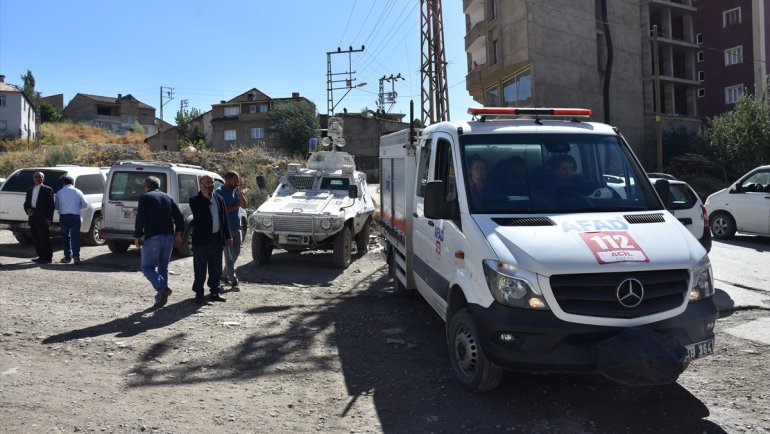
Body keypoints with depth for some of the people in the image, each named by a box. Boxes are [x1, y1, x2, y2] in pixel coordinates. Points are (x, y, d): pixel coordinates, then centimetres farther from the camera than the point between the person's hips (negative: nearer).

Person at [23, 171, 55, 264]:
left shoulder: (47, 190, -3)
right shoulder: (30, 190, 17)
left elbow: (51, 205, -7)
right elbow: (26, 203, 19)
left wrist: (49, 218, -14)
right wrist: (28, 209, -4)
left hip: (42, 217, -7)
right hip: (32, 217, 7)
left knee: (44, 238, -5)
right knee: (35, 238, 10)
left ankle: (47, 257, 0)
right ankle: (41, 256, 18)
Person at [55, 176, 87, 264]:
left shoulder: (59, 192, 0)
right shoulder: (78, 192, 1)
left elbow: (56, 206, 4)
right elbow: (85, 205, 5)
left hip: (64, 216, 0)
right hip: (75, 216, 0)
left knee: (65, 236, 11)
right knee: (75, 236, 0)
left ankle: (67, 257, 12)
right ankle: (76, 256, -12)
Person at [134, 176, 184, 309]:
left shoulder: (145, 197, 0)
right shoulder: (168, 198, 15)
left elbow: (140, 219, -10)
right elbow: (179, 216, 7)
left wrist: (137, 237, -4)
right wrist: (178, 234, 8)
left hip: (153, 238, -5)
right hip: (169, 237, 5)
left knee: (147, 267, 4)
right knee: (163, 268, 12)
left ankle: (162, 288, -18)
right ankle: (160, 299, 12)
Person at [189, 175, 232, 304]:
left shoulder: (219, 199, 10)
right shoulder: (195, 200, -6)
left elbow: (224, 218, 12)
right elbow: (199, 215, -24)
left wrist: (227, 236, 9)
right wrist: (206, 198, -20)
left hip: (216, 239, 5)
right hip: (201, 240, -5)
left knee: (216, 269, 12)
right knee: (200, 270, 2)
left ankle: (215, 292, 22)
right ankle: (199, 294, 12)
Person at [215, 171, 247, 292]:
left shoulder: (235, 191, 9)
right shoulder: (219, 192, -8)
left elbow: (244, 205, 0)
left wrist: (239, 191, -8)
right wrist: (236, 206, -9)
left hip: (237, 226, 7)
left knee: (235, 253, 13)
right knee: (229, 255, -4)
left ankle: (225, 275, 30)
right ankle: (234, 282, -2)